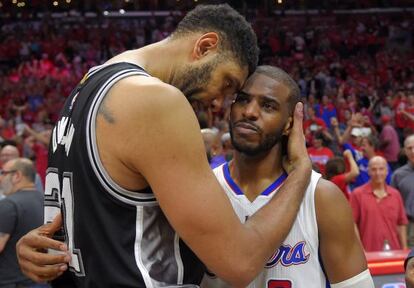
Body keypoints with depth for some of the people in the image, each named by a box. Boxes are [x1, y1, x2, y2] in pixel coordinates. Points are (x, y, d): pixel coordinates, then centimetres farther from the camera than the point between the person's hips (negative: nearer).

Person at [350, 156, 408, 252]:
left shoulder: (396, 194, 9)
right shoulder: (358, 194, -2)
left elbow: (402, 224, 12)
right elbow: (352, 223, -4)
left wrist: (404, 250, 8)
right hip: (367, 253, -3)